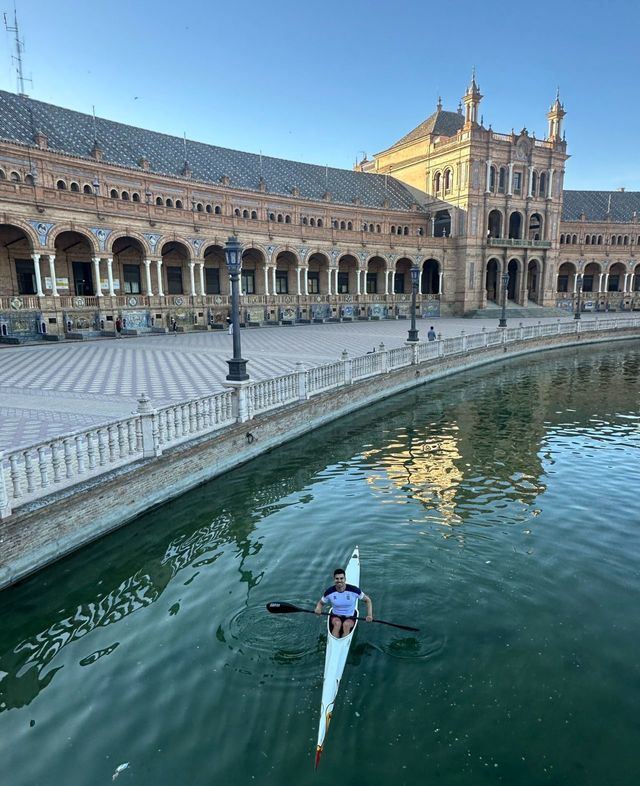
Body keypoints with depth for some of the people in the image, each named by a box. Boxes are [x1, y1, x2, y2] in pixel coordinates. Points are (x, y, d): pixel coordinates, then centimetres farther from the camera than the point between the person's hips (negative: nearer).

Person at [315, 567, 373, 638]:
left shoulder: (354, 590, -15)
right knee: (337, 623, -32)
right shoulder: (329, 592, -11)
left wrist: (370, 615, -16)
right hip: (335, 617, 1)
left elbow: (367, 600, -3)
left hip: (350, 617, -1)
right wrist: (318, 608, -17)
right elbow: (320, 602, 6)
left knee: (346, 624, -33)